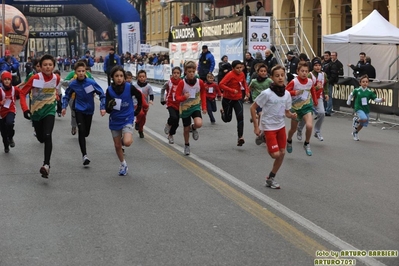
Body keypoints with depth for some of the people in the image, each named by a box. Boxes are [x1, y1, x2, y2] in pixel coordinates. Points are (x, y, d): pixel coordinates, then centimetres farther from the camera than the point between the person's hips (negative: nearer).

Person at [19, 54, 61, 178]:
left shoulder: (56, 78, -10)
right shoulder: (35, 78, -19)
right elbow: (23, 93, -14)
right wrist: (25, 109, -23)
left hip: (49, 110, 0)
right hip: (36, 111, 0)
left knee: (47, 136, -19)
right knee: (40, 138, 12)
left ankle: (46, 165, -23)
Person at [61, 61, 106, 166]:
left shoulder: (91, 82, -15)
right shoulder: (73, 84, -9)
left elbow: (102, 94, -8)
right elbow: (67, 96, 7)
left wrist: (103, 108, -15)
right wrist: (64, 107, -4)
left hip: (89, 110, 1)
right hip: (79, 110, -1)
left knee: (86, 132, 13)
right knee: (81, 131, -17)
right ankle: (84, 155, -17)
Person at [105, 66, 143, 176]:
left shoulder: (130, 87, -15)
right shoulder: (109, 90, -12)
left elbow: (139, 96, 6)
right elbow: (107, 110, -10)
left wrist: (138, 110, 11)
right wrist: (110, 105, -32)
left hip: (127, 119, -2)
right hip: (115, 121, 2)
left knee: (127, 142, -23)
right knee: (117, 145, 11)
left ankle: (126, 138, 14)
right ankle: (123, 164, 35)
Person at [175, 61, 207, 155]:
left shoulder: (199, 82, -10)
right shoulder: (182, 83, -17)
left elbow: (203, 93, 9)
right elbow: (177, 97, -15)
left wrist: (204, 107, 6)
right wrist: (184, 97, -37)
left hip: (196, 106, 1)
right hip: (185, 108, -1)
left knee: (199, 124, -26)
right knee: (186, 129, 9)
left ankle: (193, 128, 12)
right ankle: (187, 146, 36)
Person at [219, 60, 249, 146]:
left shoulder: (242, 74, 0)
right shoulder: (230, 75, -19)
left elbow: (244, 83, 21)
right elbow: (221, 85, -27)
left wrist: (247, 91, 6)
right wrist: (232, 90, -32)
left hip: (238, 99, 4)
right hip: (227, 99, -4)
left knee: (240, 117, -12)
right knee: (227, 119, 9)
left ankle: (240, 137, -10)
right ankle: (223, 111, 44)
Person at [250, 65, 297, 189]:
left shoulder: (287, 94, -2)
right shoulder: (267, 93, -19)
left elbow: (286, 112, 8)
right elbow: (253, 108, -13)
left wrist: (292, 116, -16)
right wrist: (256, 127, -14)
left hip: (281, 126, 6)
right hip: (268, 127, -6)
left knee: (282, 153, 7)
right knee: (275, 154, -13)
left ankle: (270, 178, 22)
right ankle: (263, 136, 15)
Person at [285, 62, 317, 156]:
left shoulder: (310, 81, -6)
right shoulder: (294, 82, -19)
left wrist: (315, 100, 18)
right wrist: (295, 92, -33)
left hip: (307, 106, 1)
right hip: (296, 107, -1)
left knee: (309, 126, -21)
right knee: (293, 129, 14)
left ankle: (307, 144, 3)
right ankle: (289, 141, 48)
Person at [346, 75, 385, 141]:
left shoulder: (369, 92, -3)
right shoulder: (356, 90, -7)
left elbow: (375, 99, -2)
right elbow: (351, 95, 12)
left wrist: (381, 100, -19)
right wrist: (348, 101, 19)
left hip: (366, 109, 4)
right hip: (359, 109, -4)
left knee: (363, 124, 13)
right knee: (364, 119, -29)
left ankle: (355, 133, 38)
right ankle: (356, 120, 5)